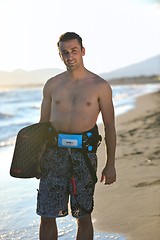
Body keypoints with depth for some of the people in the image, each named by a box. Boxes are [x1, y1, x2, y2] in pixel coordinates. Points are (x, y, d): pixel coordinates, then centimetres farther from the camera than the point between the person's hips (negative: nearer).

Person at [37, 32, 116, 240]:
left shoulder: (100, 86, 2)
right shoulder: (52, 85, 9)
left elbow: (109, 126, 4)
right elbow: (43, 123, 15)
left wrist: (110, 164, 0)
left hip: (83, 152, -2)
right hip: (54, 152, 2)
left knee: (83, 216, 6)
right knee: (47, 216, 2)